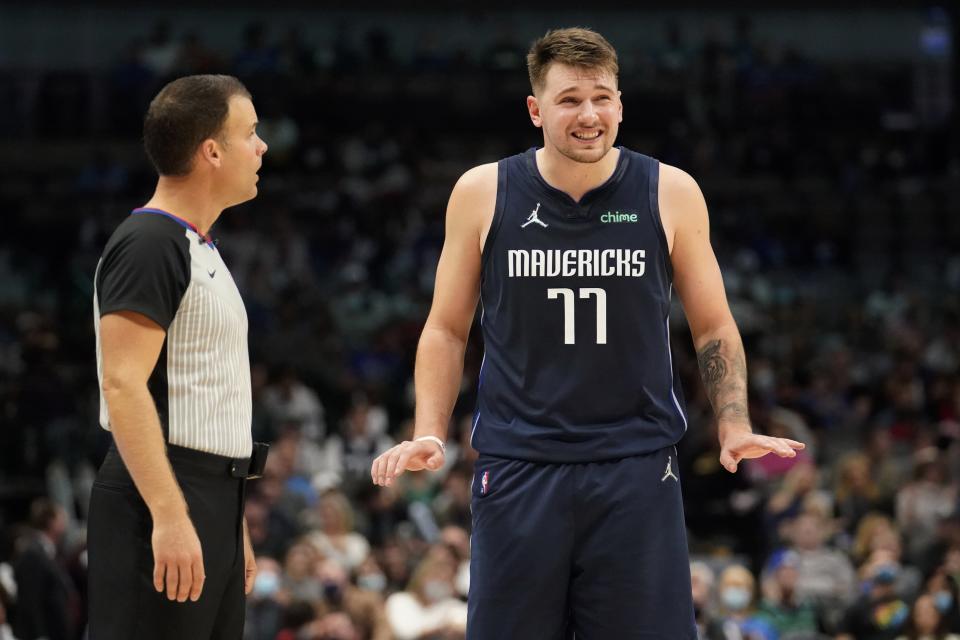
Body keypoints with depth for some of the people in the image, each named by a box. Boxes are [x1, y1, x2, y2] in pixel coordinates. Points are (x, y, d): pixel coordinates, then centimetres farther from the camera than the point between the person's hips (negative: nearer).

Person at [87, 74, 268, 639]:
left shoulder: (201, 251, 19)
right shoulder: (149, 245, -12)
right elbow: (123, 386, -20)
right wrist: (169, 515, -27)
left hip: (215, 501, 10)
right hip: (164, 506, -10)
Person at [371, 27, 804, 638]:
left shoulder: (671, 193, 0)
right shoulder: (483, 193, 1)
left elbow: (714, 328, 10)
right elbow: (447, 331, 11)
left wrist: (735, 428, -4)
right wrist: (429, 436, -1)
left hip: (638, 468, 0)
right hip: (518, 467, 0)